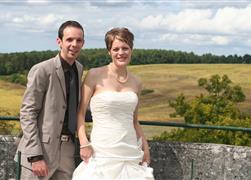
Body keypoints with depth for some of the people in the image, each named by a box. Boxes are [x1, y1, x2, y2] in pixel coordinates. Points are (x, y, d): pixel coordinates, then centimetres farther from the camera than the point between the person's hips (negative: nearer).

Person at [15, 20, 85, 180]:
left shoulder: (79, 69, 9)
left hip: (67, 148, 6)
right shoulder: (42, 70, -12)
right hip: (42, 149, -6)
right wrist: (35, 156, -18)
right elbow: (27, 114, -13)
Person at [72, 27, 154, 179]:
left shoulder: (136, 82, 9)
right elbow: (80, 112, -2)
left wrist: (145, 145, 8)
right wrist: (84, 143, -12)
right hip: (102, 152, -4)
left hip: (131, 152, 4)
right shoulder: (95, 75, -4)